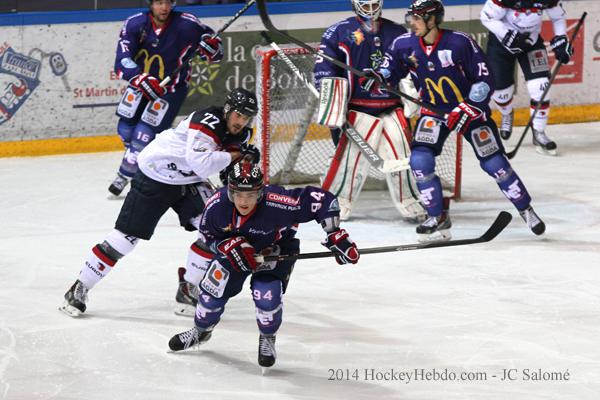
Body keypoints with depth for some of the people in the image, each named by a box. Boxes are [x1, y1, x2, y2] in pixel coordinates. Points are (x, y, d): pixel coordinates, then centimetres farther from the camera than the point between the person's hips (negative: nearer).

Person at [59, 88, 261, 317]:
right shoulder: (207, 121, -27)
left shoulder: (240, 134, -1)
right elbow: (200, 162, -41)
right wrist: (233, 156, -31)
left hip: (188, 182, 8)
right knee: (126, 236, -7)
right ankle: (79, 289, 5)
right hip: (155, 176, -7)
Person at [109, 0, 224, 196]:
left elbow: (215, 54, -9)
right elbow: (122, 62, -27)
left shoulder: (187, 25, -21)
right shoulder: (135, 24, -18)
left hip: (172, 89, -3)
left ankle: (125, 175, 9)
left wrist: (211, 47, -34)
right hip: (141, 83, 3)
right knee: (126, 129, 12)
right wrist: (142, 79, -44)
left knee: (144, 135, -9)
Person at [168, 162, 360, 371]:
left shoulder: (277, 203, -41)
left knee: (267, 295, -19)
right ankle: (201, 331, 34)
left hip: (276, 249, -3)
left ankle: (267, 339, 13)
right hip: (234, 247, 3)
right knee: (215, 286, 2)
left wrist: (335, 235, -34)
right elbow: (207, 236, -10)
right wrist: (230, 245, -27)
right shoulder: (217, 205, -29)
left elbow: (323, 200, -35)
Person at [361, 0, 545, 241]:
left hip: (471, 109, -3)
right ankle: (437, 218, 1)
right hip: (433, 112, 3)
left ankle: (526, 210, 17)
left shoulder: (459, 43, -23)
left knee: (495, 164, -4)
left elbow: (485, 79, -18)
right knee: (420, 161, -15)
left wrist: (466, 110, -25)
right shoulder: (404, 45, -11)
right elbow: (391, 67, 9)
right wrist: (378, 76, -14)